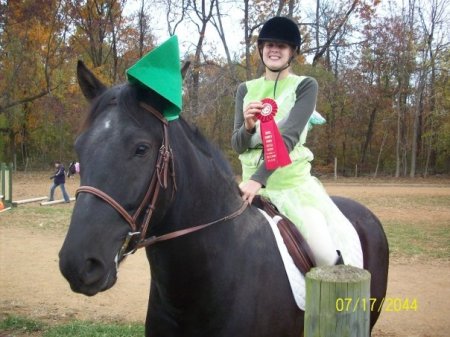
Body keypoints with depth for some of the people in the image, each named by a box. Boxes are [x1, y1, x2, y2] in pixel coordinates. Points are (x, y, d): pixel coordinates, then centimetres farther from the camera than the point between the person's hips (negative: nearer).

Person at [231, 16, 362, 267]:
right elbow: (237, 145, 3)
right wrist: (247, 126, -20)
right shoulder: (246, 90, 10)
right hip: (252, 179, 4)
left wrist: (259, 179, -27)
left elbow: (288, 137, -15)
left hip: (293, 180, -4)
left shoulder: (305, 86, -1)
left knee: (328, 254, -18)